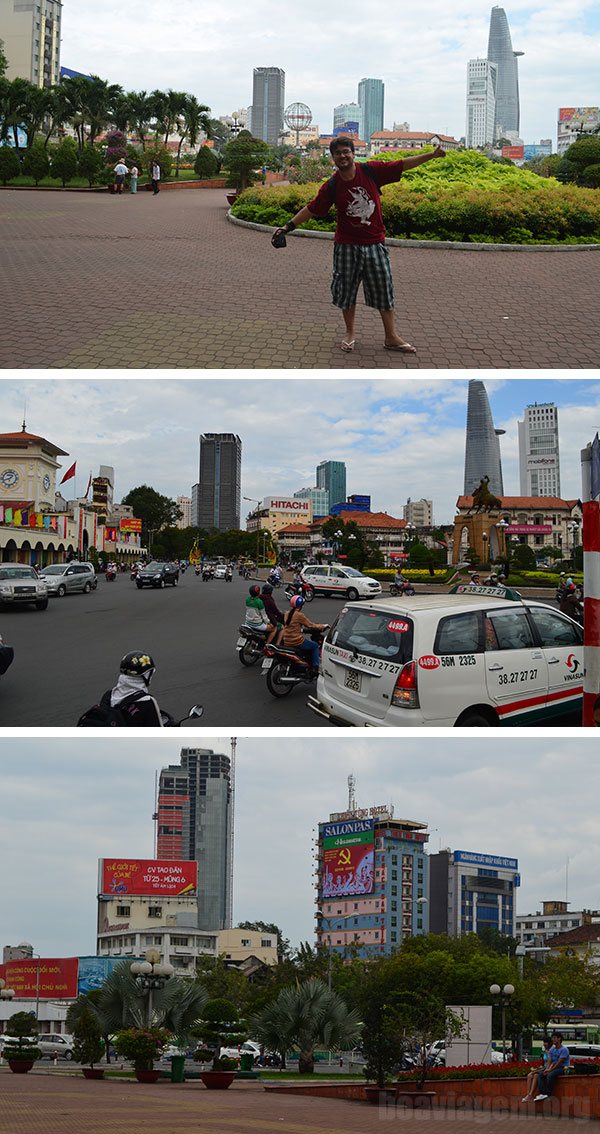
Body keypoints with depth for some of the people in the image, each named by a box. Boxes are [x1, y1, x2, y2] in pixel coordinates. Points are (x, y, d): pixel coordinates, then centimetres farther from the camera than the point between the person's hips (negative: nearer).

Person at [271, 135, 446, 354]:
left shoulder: (371, 171, -5)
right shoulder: (331, 186, -5)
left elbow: (402, 165, -1)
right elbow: (312, 209, 1)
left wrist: (431, 155, -2)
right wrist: (288, 226, -2)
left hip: (375, 244, 0)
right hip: (347, 246, 0)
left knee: (384, 290, 5)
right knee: (347, 290, 8)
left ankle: (391, 337, 13)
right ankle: (350, 334, 25)